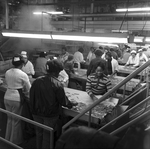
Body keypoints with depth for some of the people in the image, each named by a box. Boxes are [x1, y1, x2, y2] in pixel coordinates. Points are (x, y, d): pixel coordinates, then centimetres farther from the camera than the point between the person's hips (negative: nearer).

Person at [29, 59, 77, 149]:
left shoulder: (37, 81, -9)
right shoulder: (57, 85, -22)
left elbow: (32, 97, 0)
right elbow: (63, 101, -13)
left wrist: (34, 109, 15)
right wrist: (72, 104, 7)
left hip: (37, 113, 5)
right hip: (50, 115, -4)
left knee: (39, 132, 24)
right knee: (47, 135, 16)